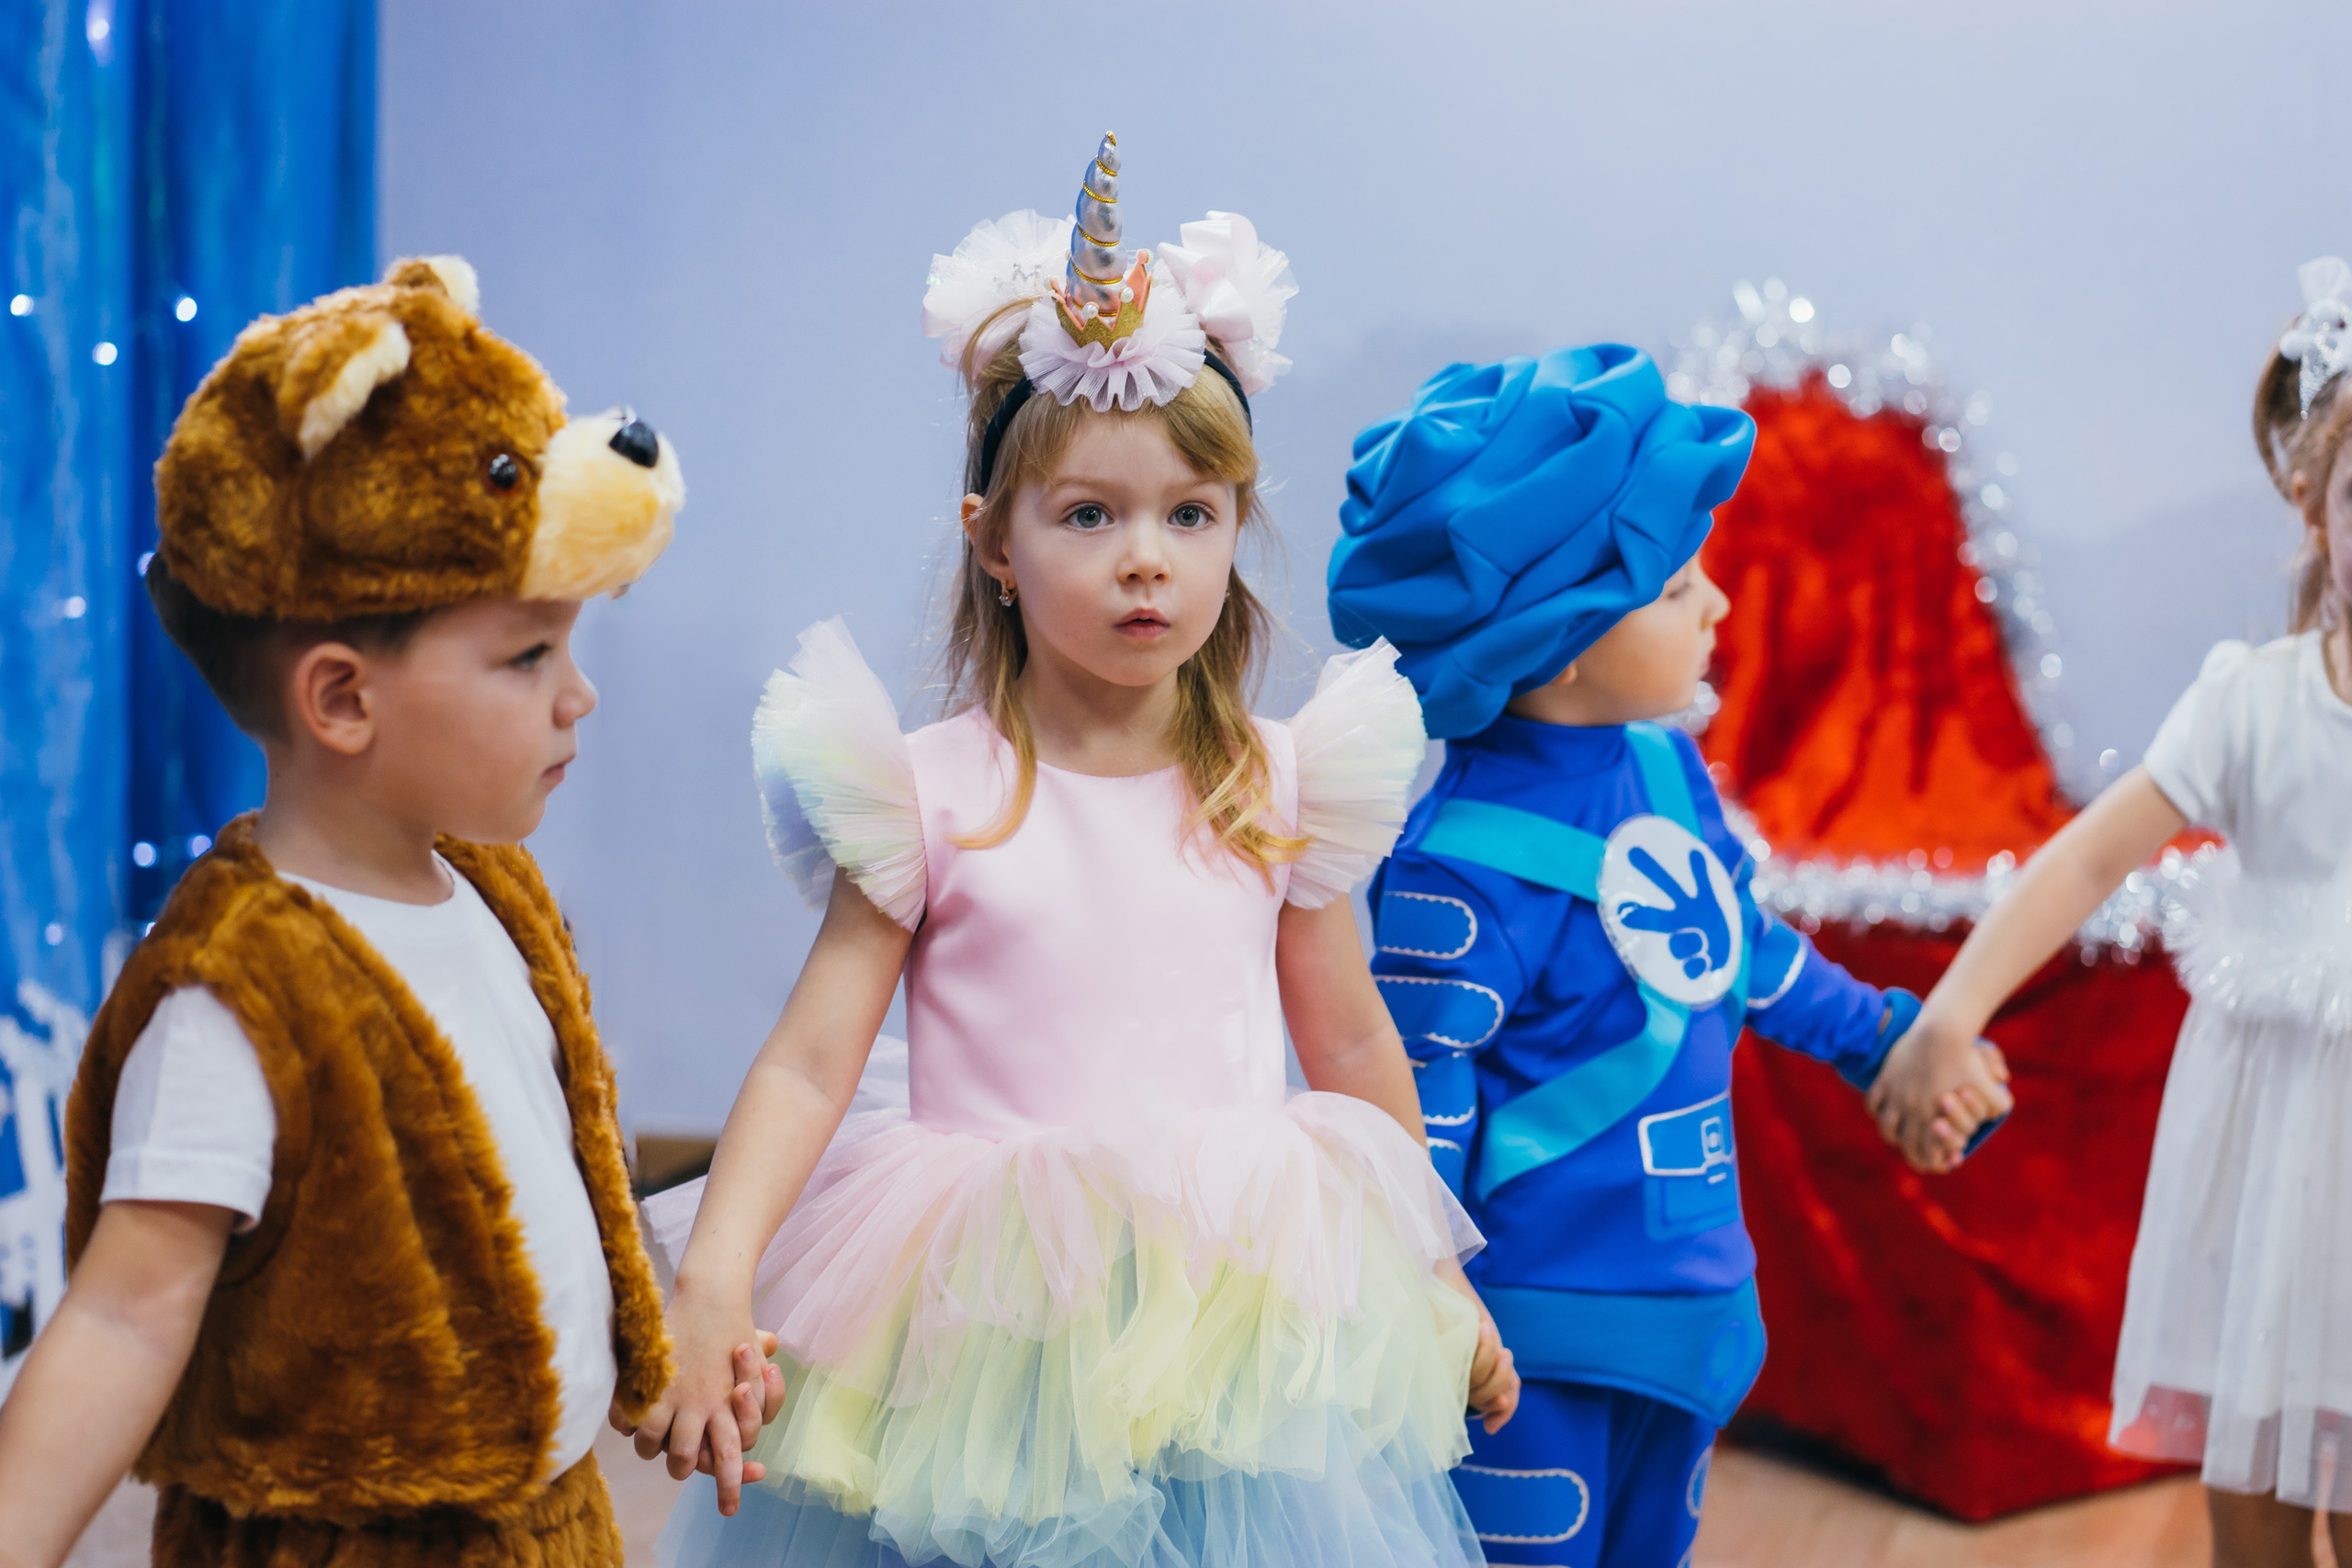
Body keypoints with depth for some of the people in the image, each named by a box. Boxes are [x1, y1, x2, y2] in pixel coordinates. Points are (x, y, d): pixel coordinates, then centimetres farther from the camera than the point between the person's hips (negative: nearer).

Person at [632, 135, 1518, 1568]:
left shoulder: (1279, 784, 1)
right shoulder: (928, 793, -6)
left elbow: (1353, 1046, 12)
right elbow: (810, 1061, -7)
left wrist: (1435, 1281, 19)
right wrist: (713, 1283, -19)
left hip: (1235, 1329, 2)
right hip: (989, 1331, -1)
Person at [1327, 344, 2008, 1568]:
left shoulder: (1666, 766, 2)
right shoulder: (1463, 868, -24)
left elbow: (1742, 946, 20)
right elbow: (1411, 1116, -20)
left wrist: (1877, 1031, 33)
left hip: (1683, 1310, 9)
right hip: (1533, 1349, -8)